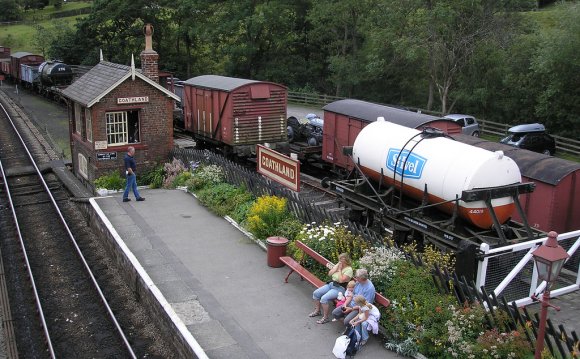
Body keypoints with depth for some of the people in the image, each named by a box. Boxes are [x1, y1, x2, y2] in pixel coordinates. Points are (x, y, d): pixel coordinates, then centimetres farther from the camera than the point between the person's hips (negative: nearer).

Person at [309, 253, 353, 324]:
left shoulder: (349, 269, -15)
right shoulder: (338, 265, 9)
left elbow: (341, 280, -23)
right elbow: (329, 274, 5)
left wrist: (339, 270, -15)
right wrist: (336, 267, -5)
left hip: (339, 288, -9)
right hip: (331, 284, 9)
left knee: (324, 298, -27)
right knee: (316, 293, 0)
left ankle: (326, 317, -12)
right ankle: (317, 311, 19)